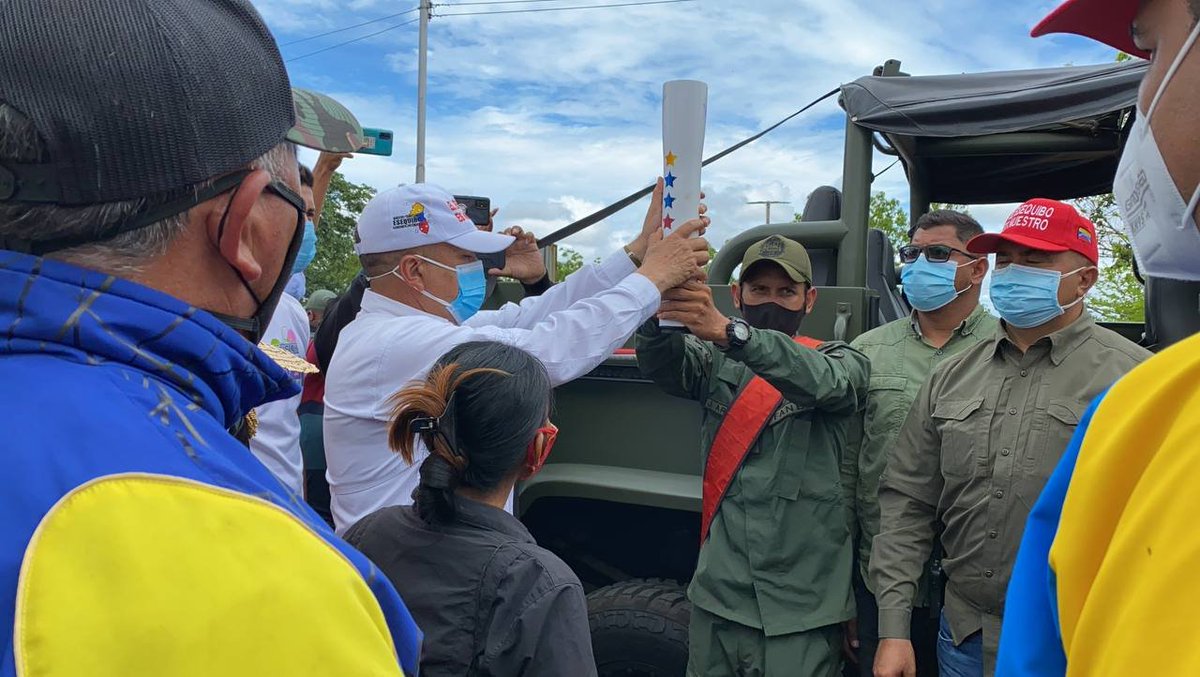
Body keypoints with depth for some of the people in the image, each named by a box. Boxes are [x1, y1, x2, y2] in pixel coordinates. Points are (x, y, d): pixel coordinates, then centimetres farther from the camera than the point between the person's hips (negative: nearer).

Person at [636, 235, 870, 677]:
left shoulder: (839, 362, 0)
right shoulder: (716, 361, 7)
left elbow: (823, 383, -23)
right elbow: (660, 366, -12)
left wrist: (729, 332, -39)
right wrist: (658, 313, -35)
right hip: (719, 594, 3)